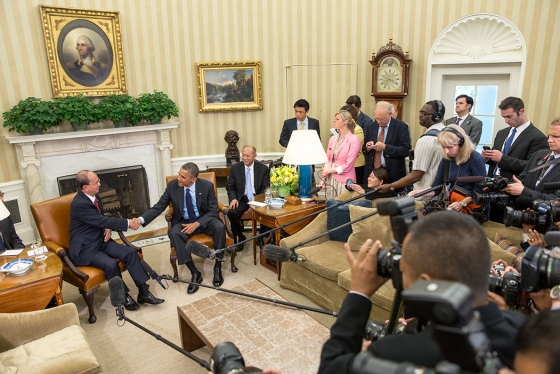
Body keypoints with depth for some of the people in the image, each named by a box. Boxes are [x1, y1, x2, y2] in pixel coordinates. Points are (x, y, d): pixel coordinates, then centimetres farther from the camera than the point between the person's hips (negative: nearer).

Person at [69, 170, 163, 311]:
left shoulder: (94, 196, 4)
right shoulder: (79, 204, -23)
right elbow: (102, 221, -24)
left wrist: (107, 228, -4)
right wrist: (128, 223, -21)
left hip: (100, 241, 8)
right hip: (85, 248, -8)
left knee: (130, 252, -11)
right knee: (111, 264, -31)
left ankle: (143, 292, -7)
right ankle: (123, 296, -6)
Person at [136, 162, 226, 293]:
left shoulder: (207, 186, -15)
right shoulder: (172, 186, -11)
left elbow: (213, 211, -11)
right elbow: (158, 207, -7)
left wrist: (197, 224, -25)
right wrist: (141, 219, -24)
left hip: (204, 220, -1)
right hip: (184, 221, 1)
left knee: (219, 227, -32)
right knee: (174, 233, -31)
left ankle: (217, 267, -15)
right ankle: (195, 273, -23)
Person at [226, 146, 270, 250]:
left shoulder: (263, 168, 1)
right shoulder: (235, 168, 3)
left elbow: (266, 188, 2)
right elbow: (230, 187, 7)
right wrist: (233, 198, -14)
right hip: (242, 199, 1)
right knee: (231, 212, -29)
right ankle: (240, 237, -2)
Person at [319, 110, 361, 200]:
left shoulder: (354, 140, -8)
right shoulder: (333, 138, 9)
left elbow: (348, 165, -11)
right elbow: (328, 160, 9)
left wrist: (329, 170, -6)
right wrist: (323, 178, -2)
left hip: (344, 180, -5)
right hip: (330, 179, 5)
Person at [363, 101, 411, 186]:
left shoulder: (401, 127, -5)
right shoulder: (371, 126, 7)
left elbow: (405, 150, -12)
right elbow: (364, 149, 14)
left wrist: (385, 147, -21)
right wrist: (368, 148, -9)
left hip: (393, 174, -3)